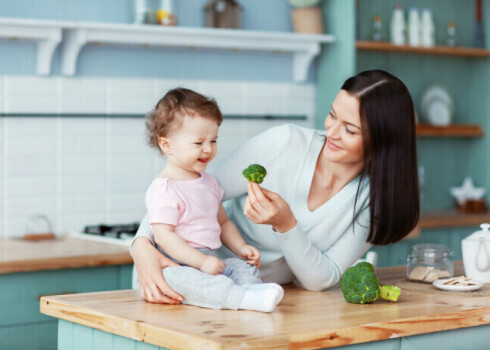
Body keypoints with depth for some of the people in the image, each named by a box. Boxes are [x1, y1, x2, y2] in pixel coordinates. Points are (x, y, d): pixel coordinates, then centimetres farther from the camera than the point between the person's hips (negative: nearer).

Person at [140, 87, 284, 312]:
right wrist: (201, 261, -26)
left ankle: (252, 289, -43)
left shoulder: (208, 182, 17)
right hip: (176, 264, -9)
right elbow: (163, 235, -20)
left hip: (209, 262, 9)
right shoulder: (163, 190, -11)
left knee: (244, 266, -10)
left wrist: (241, 248, 9)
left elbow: (222, 222, 27)